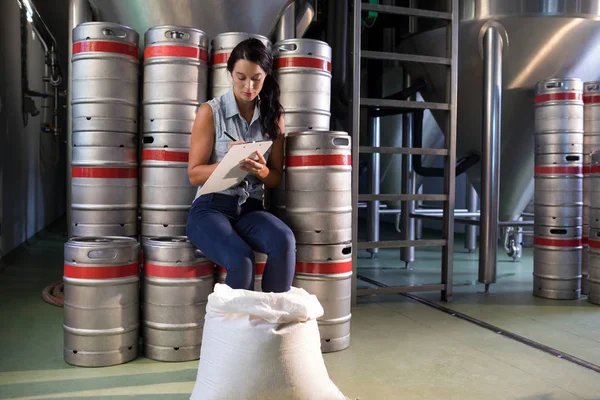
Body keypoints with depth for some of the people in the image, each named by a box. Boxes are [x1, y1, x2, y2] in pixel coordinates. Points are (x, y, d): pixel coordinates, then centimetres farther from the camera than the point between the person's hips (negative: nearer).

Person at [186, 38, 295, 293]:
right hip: (211, 207, -3)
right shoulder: (211, 112, 0)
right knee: (241, 260, -32)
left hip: (250, 208, 3)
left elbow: (276, 178, 12)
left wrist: (261, 171, -12)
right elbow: (194, 175, 0)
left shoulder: (273, 116, 10)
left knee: (284, 242, -31)